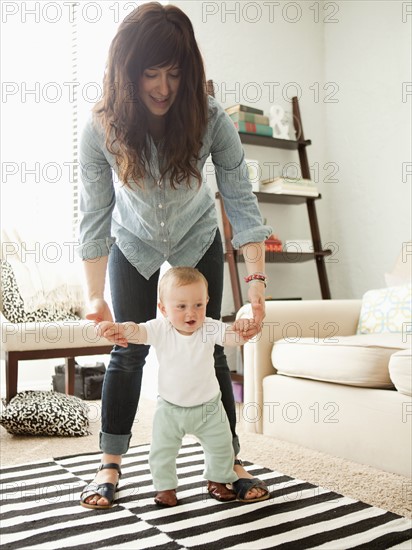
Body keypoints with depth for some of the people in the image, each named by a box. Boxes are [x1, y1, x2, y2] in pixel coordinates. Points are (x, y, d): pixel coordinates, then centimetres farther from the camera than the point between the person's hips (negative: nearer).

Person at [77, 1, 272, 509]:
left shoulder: (210, 120, -27)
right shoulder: (101, 128, -27)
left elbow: (240, 201, -27)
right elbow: (94, 215, -23)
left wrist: (257, 282, -35)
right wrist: (95, 296, -28)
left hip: (197, 241, 0)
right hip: (134, 244, 0)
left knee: (207, 347, -1)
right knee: (129, 351, 0)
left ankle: (228, 462, 10)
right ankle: (110, 464, 14)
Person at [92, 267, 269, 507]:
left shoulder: (210, 328, -17)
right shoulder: (160, 329, -20)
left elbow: (232, 337, -30)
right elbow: (137, 331, -35)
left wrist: (242, 328, -55)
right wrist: (117, 328, -58)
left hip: (208, 406, 1)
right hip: (170, 408, -1)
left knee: (221, 447, 16)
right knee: (162, 451, 4)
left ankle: (220, 479, 43)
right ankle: (165, 486, 29)